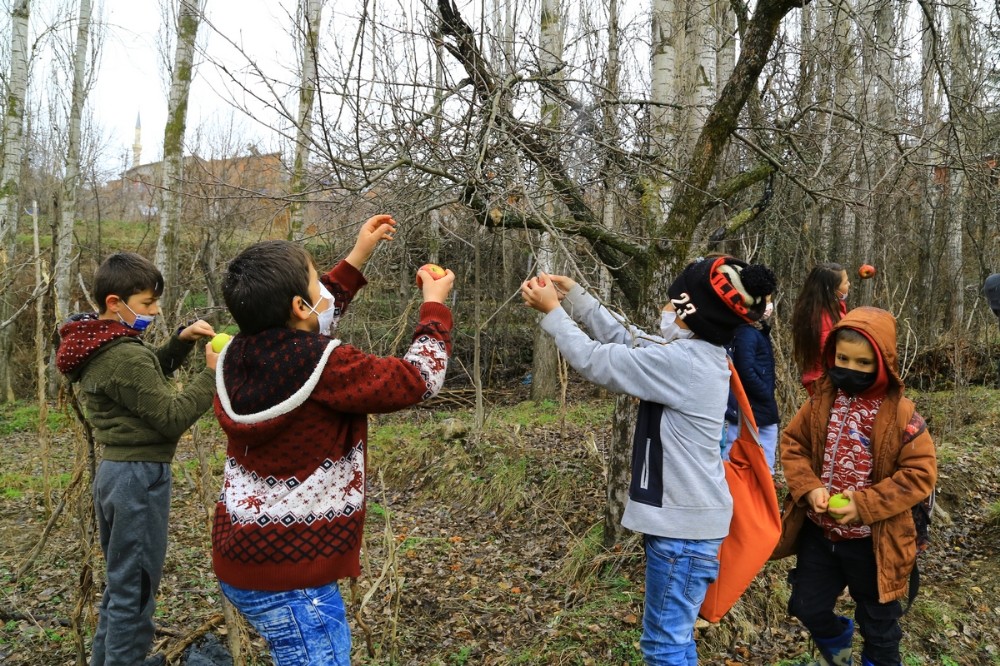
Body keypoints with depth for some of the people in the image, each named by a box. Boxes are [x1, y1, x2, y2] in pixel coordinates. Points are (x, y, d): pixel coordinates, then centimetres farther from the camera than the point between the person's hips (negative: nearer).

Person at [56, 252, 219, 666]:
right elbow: (172, 417, -20)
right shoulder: (125, 357, -22)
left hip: (114, 472, 10)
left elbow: (151, 375, 22)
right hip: (139, 477, -10)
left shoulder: (99, 348, 8)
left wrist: (182, 340, 7)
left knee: (119, 582, 22)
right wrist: (212, 374, -16)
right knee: (135, 589, 1)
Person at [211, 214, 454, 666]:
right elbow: (418, 380, -13)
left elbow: (308, 334, 18)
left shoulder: (241, 357, -2)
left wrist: (358, 257, 17)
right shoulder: (323, 368, -25)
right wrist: (435, 306, 2)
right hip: (288, 572, -9)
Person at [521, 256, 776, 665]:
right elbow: (625, 340, 14)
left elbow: (594, 360, -16)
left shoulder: (680, 361, -22)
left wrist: (552, 311, -4)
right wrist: (574, 296, 12)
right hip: (681, 517, 10)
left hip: (684, 526, -10)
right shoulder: (696, 355, 8)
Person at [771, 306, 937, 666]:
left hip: (872, 541, -3)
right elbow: (793, 444, 2)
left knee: (878, 623, 17)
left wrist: (865, 504, -22)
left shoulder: (901, 414, -17)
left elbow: (920, 473, -15)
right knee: (807, 607, 16)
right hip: (818, 531, 4)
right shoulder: (822, 400, -6)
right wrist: (809, 487, -15)